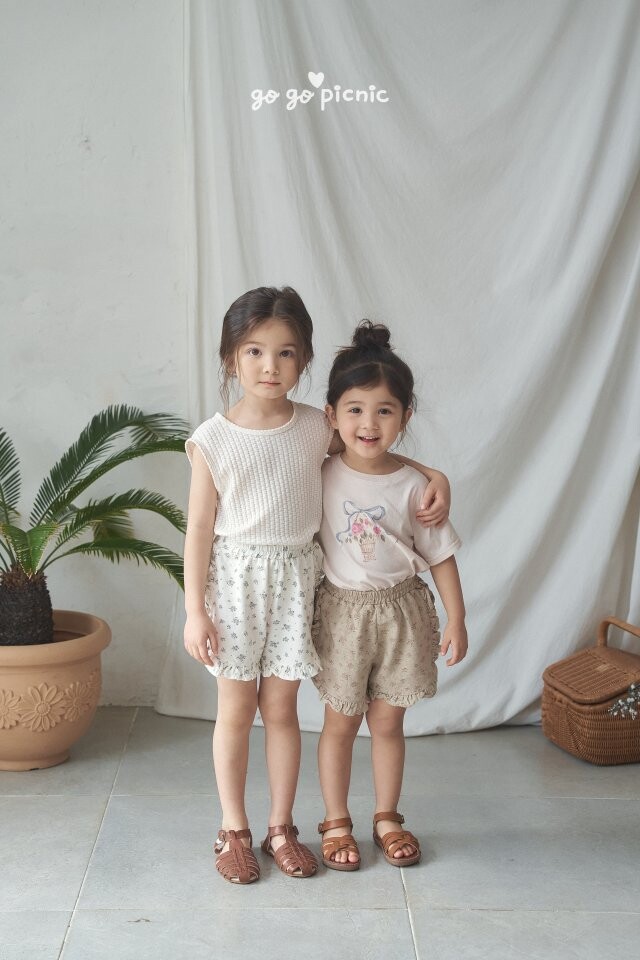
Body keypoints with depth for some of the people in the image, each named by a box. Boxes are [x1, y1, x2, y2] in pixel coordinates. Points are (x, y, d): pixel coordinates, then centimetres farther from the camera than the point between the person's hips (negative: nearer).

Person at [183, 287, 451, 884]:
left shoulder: (315, 428, -3)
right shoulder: (212, 440, -8)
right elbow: (200, 527, -5)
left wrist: (433, 475, -5)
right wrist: (194, 610, -7)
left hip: (294, 580, 2)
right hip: (234, 580, -1)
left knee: (281, 708, 11)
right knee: (236, 710, 8)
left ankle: (280, 828, 27)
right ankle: (233, 830, 25)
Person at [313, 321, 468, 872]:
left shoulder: (412, 486, -9)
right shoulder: (320, 477, -9)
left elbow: (440, 554, -2)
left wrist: (457, 620, -3)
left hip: (402, 611, 1)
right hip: (342, 610, 0)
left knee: (388, 723, 14)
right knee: (340, 724, 11)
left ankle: (388, 818, 33)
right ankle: (336, 822, 29)